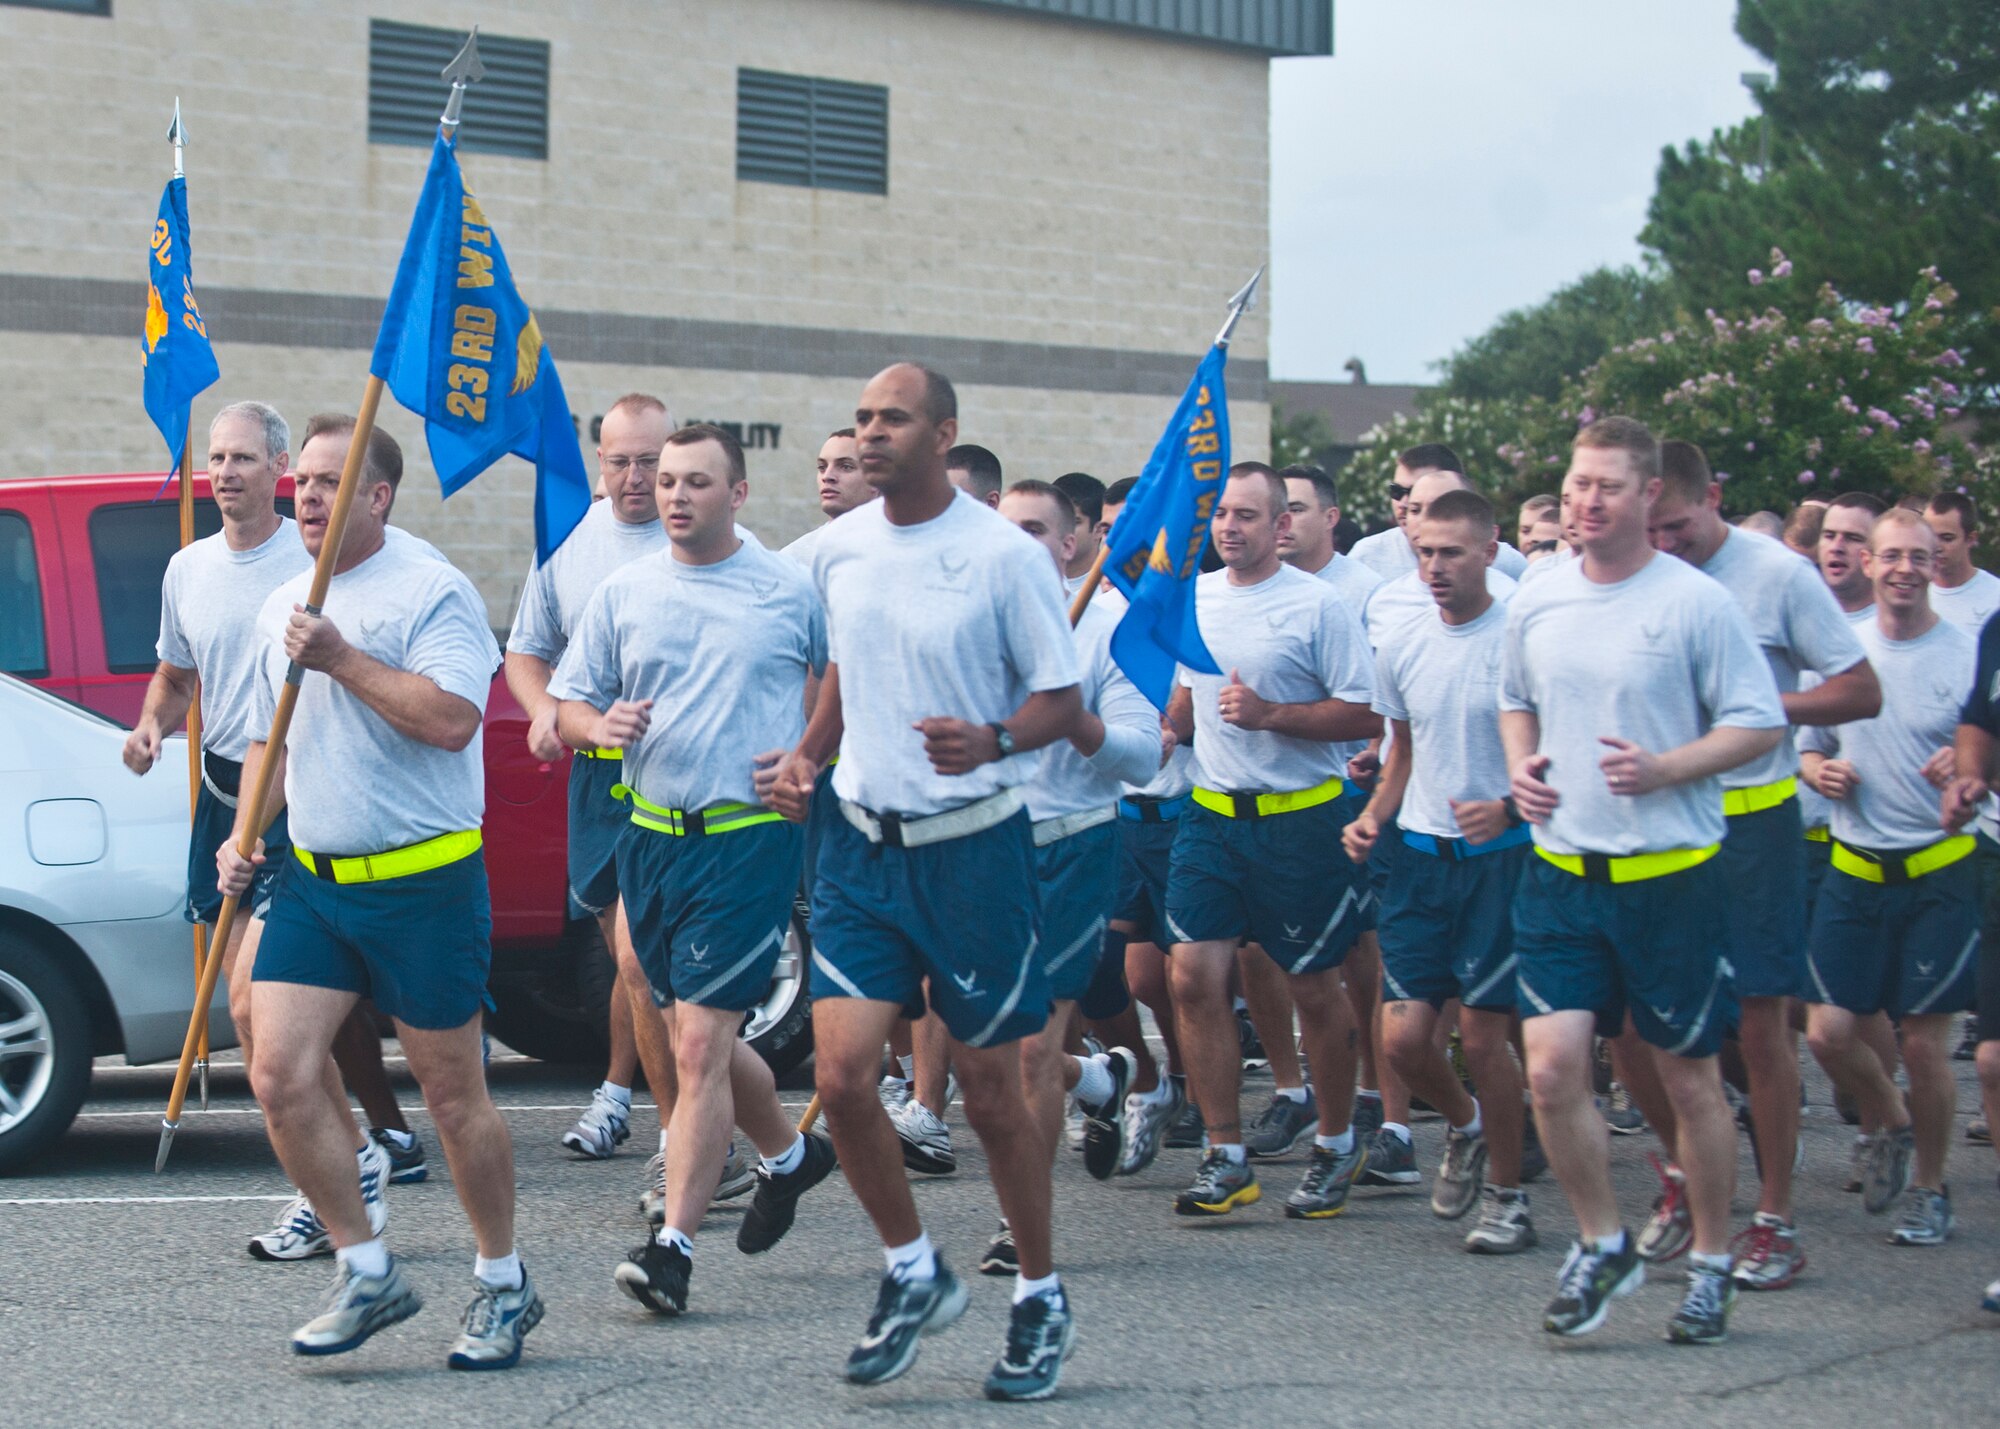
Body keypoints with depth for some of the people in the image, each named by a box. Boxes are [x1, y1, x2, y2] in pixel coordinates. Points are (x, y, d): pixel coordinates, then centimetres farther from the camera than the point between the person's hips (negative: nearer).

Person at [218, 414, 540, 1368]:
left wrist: (341, 659, -21)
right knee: (278, 1075, -7)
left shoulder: (431, 591, -9)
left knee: (453, 1096, 3)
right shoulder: (280, 609, 13)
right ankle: (367, 1273, 7)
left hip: (423, 883, -6)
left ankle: (503, 1288, 20)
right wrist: (245, 835, 8)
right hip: (311, 882, 6)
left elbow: (452, 718, -23)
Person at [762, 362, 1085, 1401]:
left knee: (992, 1092, 4)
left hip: (974, 845, -4)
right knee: (840, 1074, -7)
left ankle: (1040, 1297, 23)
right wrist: (809, 754, 7)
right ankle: (912, 1271, 16)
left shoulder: (1004, 556, -10)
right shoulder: (839, 548, 5)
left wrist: (992, 741, -26)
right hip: (862, 842, 4)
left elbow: (1063, 700, -7)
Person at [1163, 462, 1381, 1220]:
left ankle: (1336, 1144, 25)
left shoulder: (1318, 606, -10)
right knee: (1194, 975, -6)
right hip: (1211, 814, 5)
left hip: (1299, 819, -5)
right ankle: (1226, 1158, 3)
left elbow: (1366, 716, -13)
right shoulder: (1192, 598, 8)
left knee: (1314, 988, 6)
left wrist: (1269, 715, -21)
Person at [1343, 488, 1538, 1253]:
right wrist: (1373, 817, 6)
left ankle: (1507, 1196, 14)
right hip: (1421, 852, 5)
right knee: (1402, 1034, -1)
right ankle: (1465, 1125, 31)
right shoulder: (1403, 649, 7)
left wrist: (1510, 808, -23)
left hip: (1500, 855, -5)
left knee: (1483, 1033, -3)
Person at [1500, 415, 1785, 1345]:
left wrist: (1660, 770, -20)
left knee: (1689, 1077, 7)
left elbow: (1760, 725, -7)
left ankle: (1711, 1265, 23)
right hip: (1560, 874, 4)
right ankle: (1602, 1245, 13)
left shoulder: (1696, 603, -8)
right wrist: (1520, 763, 4)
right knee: (1552, 1066, -8)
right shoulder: (1535, 603, 7)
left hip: (1669, 875, -3)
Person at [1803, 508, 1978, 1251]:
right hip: (1855, 870, 3)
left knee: (1924, 1042, 1)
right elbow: (1809, 744, 18)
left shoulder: (1970, 655, -6)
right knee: (1828, 1031, -2)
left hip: (1939, 873, -3)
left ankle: (1928, 1187, 21)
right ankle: (1894, 1126, 28)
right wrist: (1819, 771, -4)